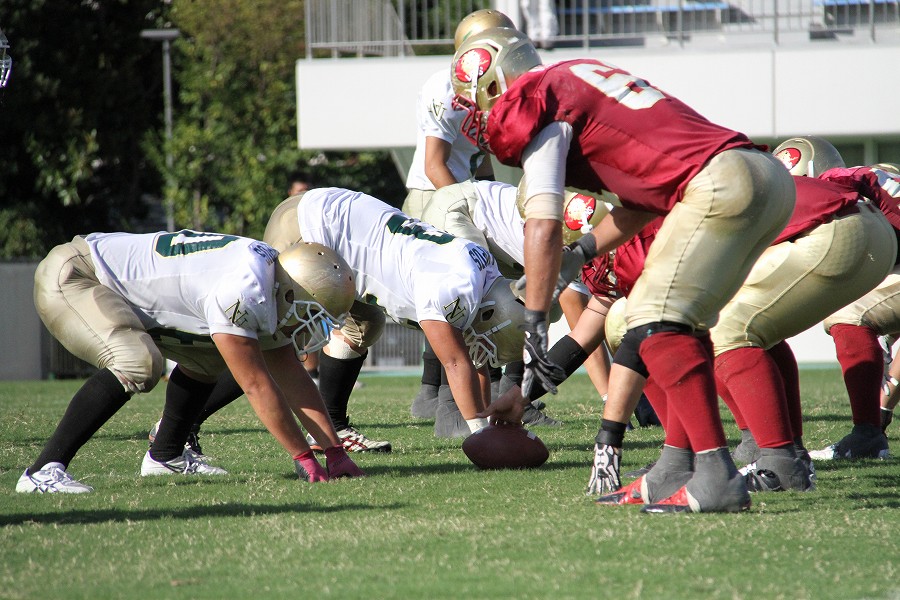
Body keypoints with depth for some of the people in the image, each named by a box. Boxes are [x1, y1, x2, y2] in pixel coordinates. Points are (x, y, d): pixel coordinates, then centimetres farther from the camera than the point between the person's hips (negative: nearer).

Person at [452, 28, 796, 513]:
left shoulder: (535, 106, 1)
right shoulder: (579, 79, 28)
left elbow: (543, 225, -7)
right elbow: (645, 196, 30)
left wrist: (534, 327, -5)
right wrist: (580, 254, 25)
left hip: (722, 182, -9)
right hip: (773, 177, 10)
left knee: (655, 323, -11)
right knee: (683, 322, 18)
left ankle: (716, 478, -21)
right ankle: (678, 472, 15)